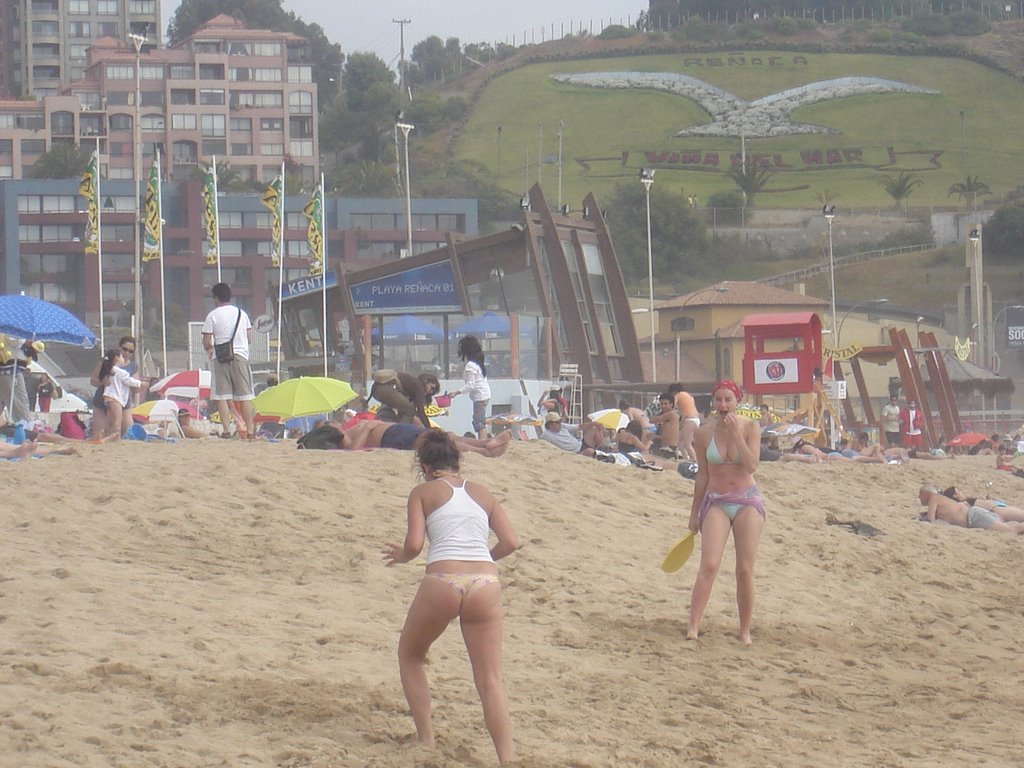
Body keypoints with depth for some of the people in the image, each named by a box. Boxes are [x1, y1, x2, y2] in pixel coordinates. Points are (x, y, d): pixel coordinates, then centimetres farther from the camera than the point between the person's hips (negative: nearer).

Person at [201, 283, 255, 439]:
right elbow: (250, 337, 10)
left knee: (222, 396, 0)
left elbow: (207, 343, -6)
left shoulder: (213, 315, -3)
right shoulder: (241, 313, 8)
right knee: (245, 395, 5)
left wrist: (209, 350, 16)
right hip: (241, 355, 3)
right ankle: (249, 430, 3)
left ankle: (226, 430, -8)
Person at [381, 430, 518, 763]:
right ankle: (508, 760, -11)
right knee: (490, 682, 3)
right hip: (486, 582, 2)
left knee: (410, 656, 24)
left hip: (442, 582, -2)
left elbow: (414, 545, -1)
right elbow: (511, 542, 11)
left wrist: (401, 556, 20)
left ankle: (427, 742, 19)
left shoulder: (423, 492, 10)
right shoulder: (483, 493, 20)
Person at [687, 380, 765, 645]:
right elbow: (702, 474, 8)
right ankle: (693, 626, -19)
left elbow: (752, 466, -15)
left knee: (745, 570, -1)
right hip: (716, 502, 0)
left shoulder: (750, 428, -3)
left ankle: (745, 631, 9)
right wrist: (695, 513, 11)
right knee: (709, 565, -16)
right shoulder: (705, 433, 0)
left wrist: (736, 433, -19)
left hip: (747, 502, 0)